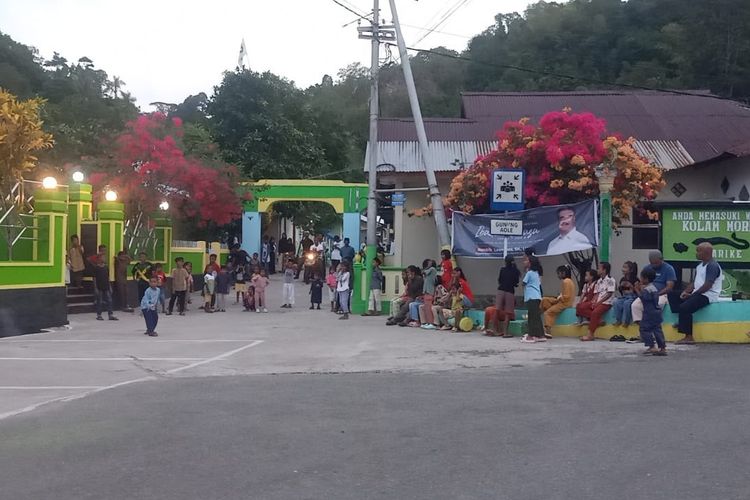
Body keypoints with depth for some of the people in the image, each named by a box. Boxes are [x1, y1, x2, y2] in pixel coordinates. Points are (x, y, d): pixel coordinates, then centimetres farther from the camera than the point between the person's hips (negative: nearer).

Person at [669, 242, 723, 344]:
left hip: (708, 296, -11)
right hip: (698, 294, 11)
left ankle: (689, 337, -23)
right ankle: (681, 320, -10)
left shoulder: (712, 266, -14)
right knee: (673, 297, 3)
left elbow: (707, 285, -22)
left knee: (684, 307, -29)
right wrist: (686, 291, 3)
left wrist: (692, 294, -17)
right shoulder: (700, 265, 18)